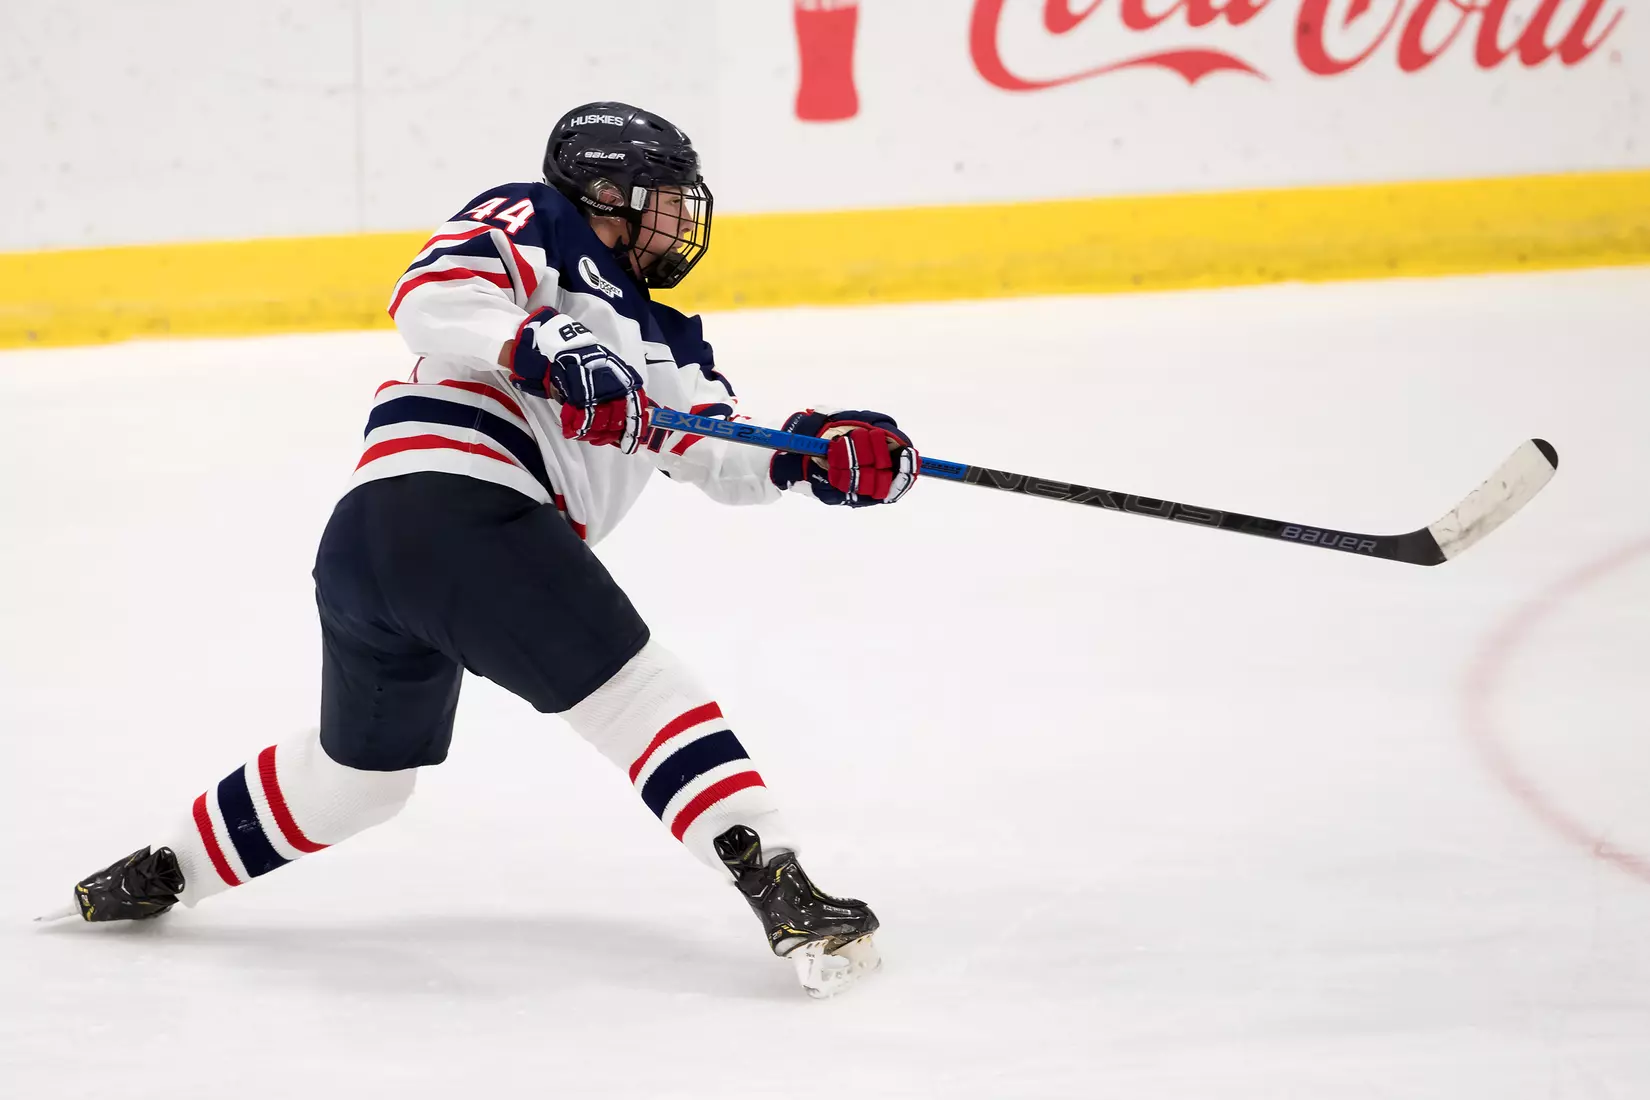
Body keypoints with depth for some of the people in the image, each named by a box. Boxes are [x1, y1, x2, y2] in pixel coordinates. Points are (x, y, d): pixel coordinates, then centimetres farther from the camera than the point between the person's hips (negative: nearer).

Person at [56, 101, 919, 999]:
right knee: (637, 692, -14)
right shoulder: (531, 224, 6)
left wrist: (815, 457, -2)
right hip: (453, 498, -10)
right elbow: (431, 298, -12)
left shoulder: (657, 341, 29)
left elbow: (720, 458, 16)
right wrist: (546, 352, -24)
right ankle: (781, 892, -24)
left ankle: (157, 874, 39)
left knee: (357, 775, 26)